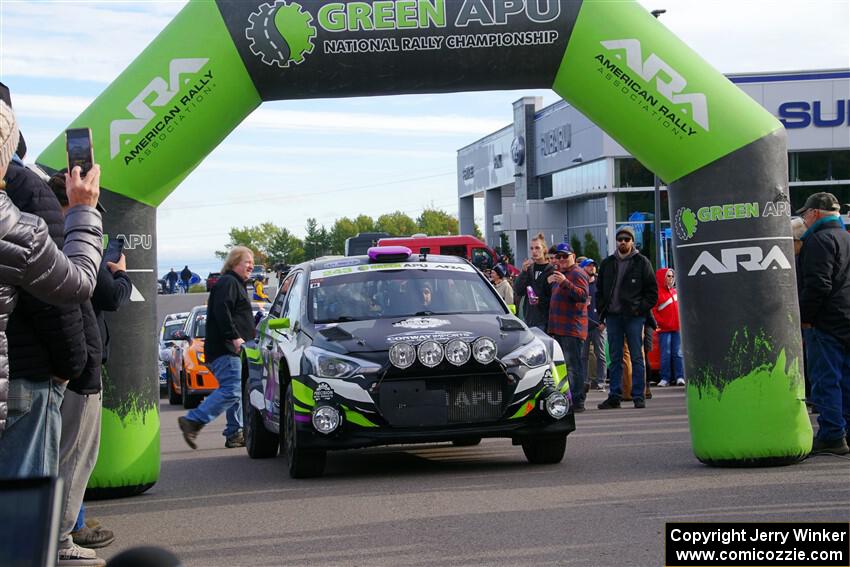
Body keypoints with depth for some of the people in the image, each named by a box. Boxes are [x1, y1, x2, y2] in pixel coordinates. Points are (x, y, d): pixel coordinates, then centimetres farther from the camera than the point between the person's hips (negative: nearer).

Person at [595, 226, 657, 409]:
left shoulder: (642, 262, 2)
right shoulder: (607, 263, 12)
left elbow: (652, 291, 2)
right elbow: (600, 290, 16)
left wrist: (641, 309, -8)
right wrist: (602, 313, 7)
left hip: (634, 317, -3)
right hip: (613, 316, 3)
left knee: (636, 357, -1)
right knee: (615, 358, 5)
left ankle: (638, 396, 1)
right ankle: (614, 396, 7)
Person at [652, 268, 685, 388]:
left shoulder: (674, 291, 14)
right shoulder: (657, 293, -6)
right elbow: (653, 311, -9)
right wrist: (662, 322, -13)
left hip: (677, 328, 5)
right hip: (665, 329, -5)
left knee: (678, 354, 3)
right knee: (666, 355, -3)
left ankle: (680, 377, 4)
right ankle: (665, 379, 1)